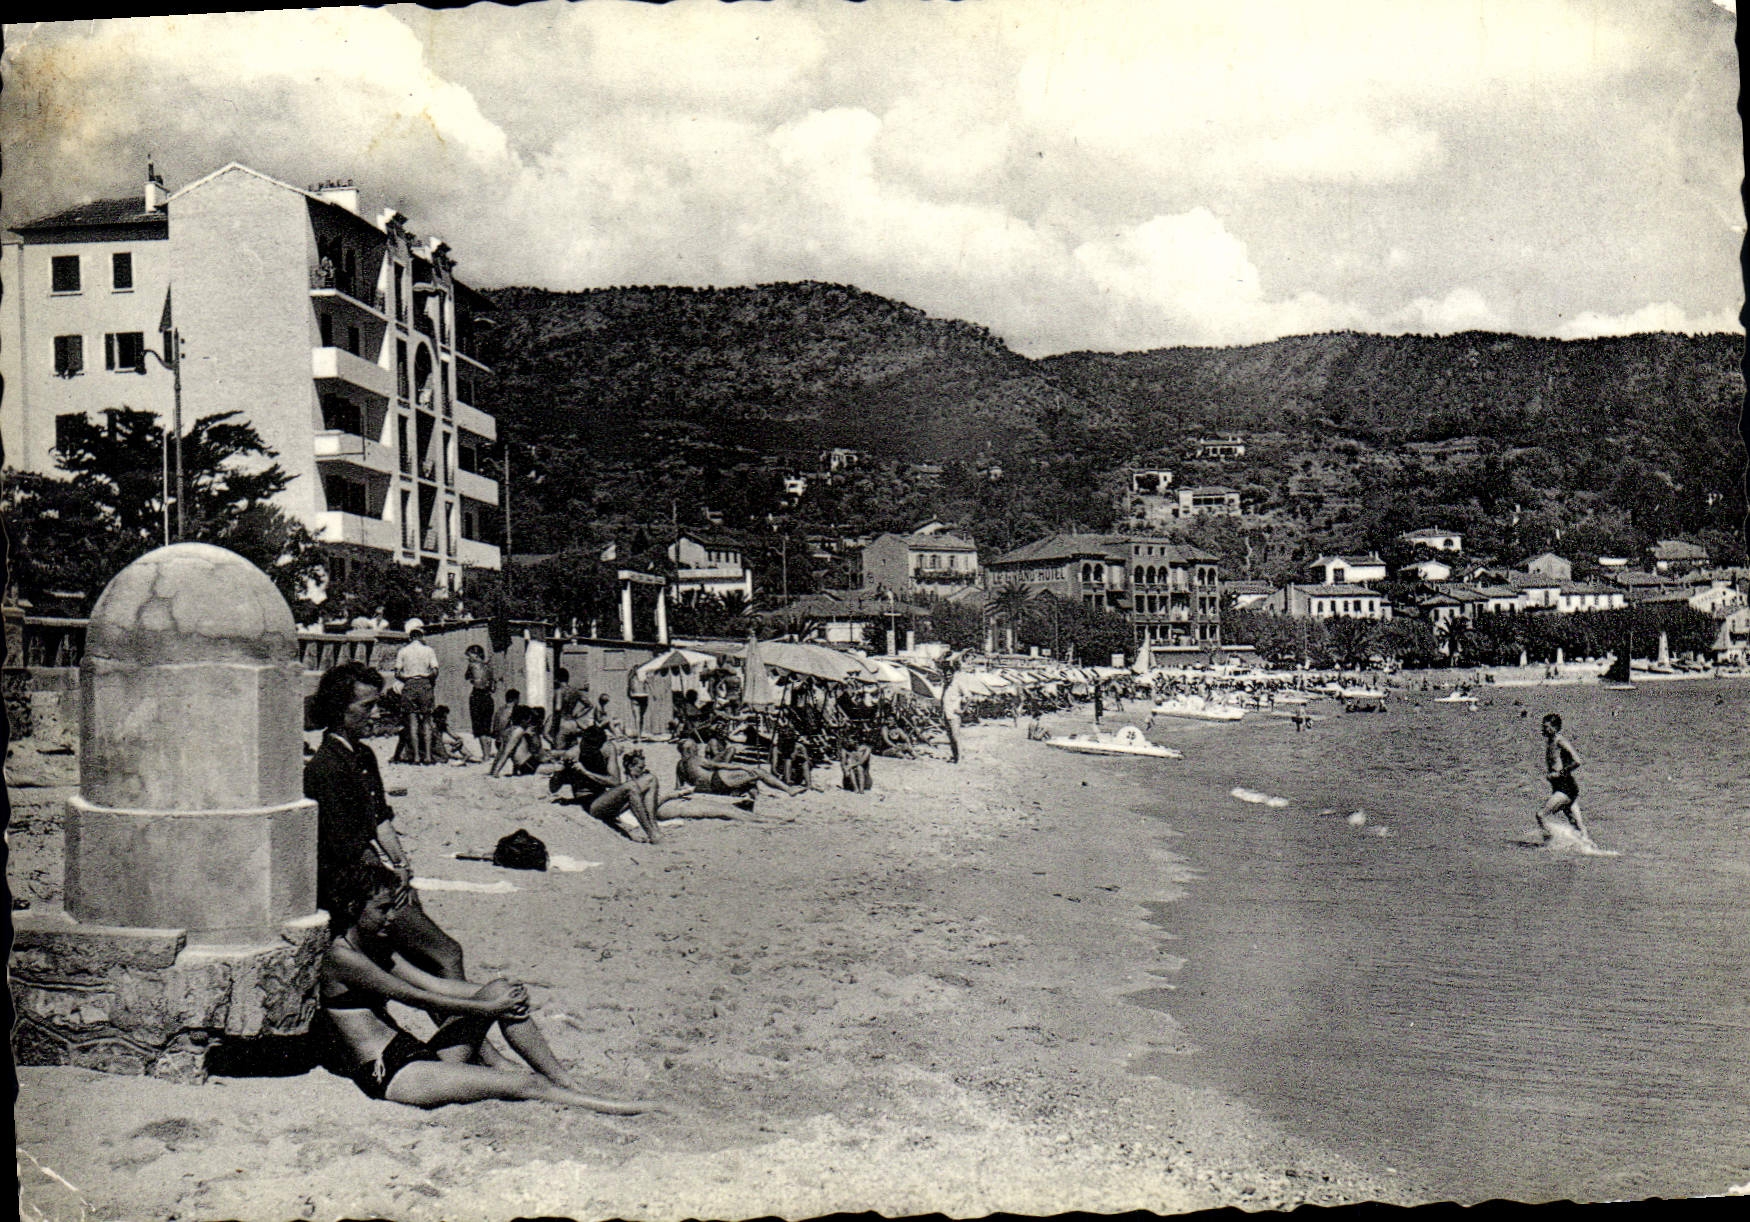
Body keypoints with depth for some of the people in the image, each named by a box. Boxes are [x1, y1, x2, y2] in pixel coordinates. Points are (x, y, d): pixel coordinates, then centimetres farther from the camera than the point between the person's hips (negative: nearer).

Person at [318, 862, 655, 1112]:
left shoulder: (378, 948, 16)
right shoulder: (341, 958, -13)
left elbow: (434, 985, 12)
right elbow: (419, 998, -14)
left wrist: (496, 994, 0)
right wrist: (488, 1006, -10)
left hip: (415, 1055, 9)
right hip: (391, 1076, -9)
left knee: (502, 992, -5)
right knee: (527, 1084, -18)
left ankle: (569, 1086, -3)